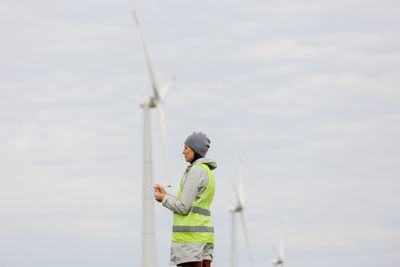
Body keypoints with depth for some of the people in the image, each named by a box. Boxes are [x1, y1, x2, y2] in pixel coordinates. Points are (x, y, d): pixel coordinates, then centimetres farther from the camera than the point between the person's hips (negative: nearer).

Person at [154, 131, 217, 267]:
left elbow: (183, 207, -14)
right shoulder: (208, 172, 20)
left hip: (191, 234, -10)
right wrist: (166, 194, 24)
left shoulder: (196, 171, -11)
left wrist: (164, 199, 3)